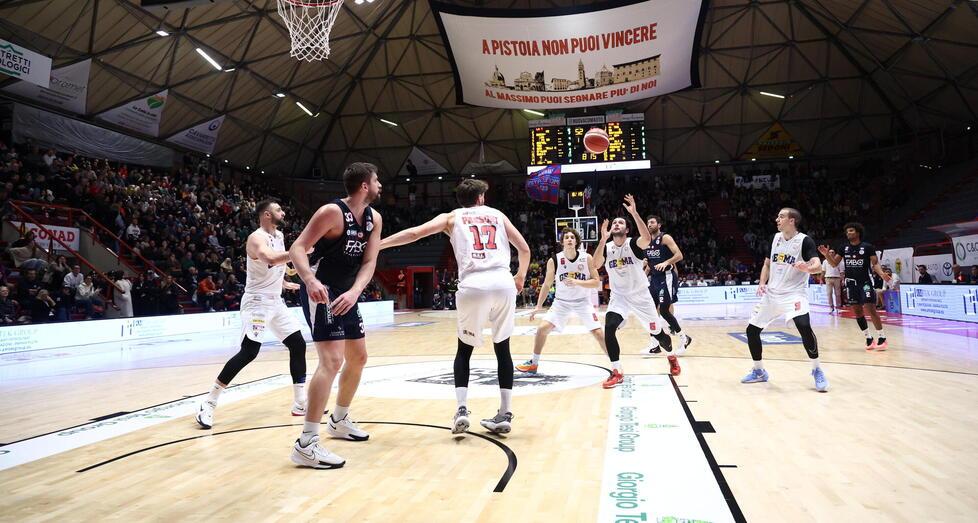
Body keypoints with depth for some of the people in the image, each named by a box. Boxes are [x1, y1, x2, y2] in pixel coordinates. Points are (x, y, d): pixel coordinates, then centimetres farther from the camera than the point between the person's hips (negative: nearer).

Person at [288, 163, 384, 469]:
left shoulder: (374, 219, 4)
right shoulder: (332, 212, -18)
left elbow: (369, 262, -3)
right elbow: (297, 249, -22)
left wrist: (354, 292, -22)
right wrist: (310, 280, -41)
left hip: (345, 293, 9)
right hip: (319, 290, -9)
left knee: (358, 358, 17)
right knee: (332, 360, -20)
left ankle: (339, 420, 37)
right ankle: (306, 445, -16)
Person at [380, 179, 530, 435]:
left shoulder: (452, 217, 20)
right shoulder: (498, 215, 25)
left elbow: (414, 233, 9)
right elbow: (524, 249, 24)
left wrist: (376, 244, 14)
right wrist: (520, 277, 41)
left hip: (473, 286, -1)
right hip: (503, 284, 1)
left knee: (464, 350, 17)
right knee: (502, 348, 15)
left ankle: (461, 409, 4)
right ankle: (505, 414, 13)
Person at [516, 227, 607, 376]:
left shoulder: (586, 258, -13)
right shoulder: (554, 260, -11)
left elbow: (596, 282, -12)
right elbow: (547, 285, 2)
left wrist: (577, 282, -27)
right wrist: (539, 306, 1)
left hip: (583, 302, -1)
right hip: (562, 302, 1)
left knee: (598, 333, -10)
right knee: (542, 328, -9)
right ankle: (533, 364, 9)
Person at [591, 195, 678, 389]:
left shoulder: (633, 244, -13)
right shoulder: (606, 247, -3)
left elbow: (647, 238, -37)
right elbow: (596, 264, -22)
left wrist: (634, 213, -40)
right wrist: (603, 239, -31)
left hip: (640, 295, -2)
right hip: (619, 297, 2)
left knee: (657, 332, 9)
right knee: (609, 329, -22)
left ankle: (671, 356, 42)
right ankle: (617, 372, -12)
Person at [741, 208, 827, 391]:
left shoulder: (805, 240, -10)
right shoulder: (775, 238, 7)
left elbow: (818, 265, -23)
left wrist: (807, 268, -46)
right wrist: (762, 283, 1)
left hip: (794, 292, -6)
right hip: (772, 293, 6)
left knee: (804, 327, -30)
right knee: (751, 330, 3)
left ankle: (816, 370, -9)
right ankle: (759, 371, 22)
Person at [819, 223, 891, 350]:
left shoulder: (868, 247, -5)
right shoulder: (844, 247, 6)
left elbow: (875, 263, -5)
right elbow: (834, 263, 6)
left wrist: (881, 273, -24)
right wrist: (826, 254, -13)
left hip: (865, 282, -4)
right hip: (851, 283, 5)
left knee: (870, 309, -12)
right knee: (857, 311, 6)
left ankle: (882, 338, -1)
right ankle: (869, 339, 18)